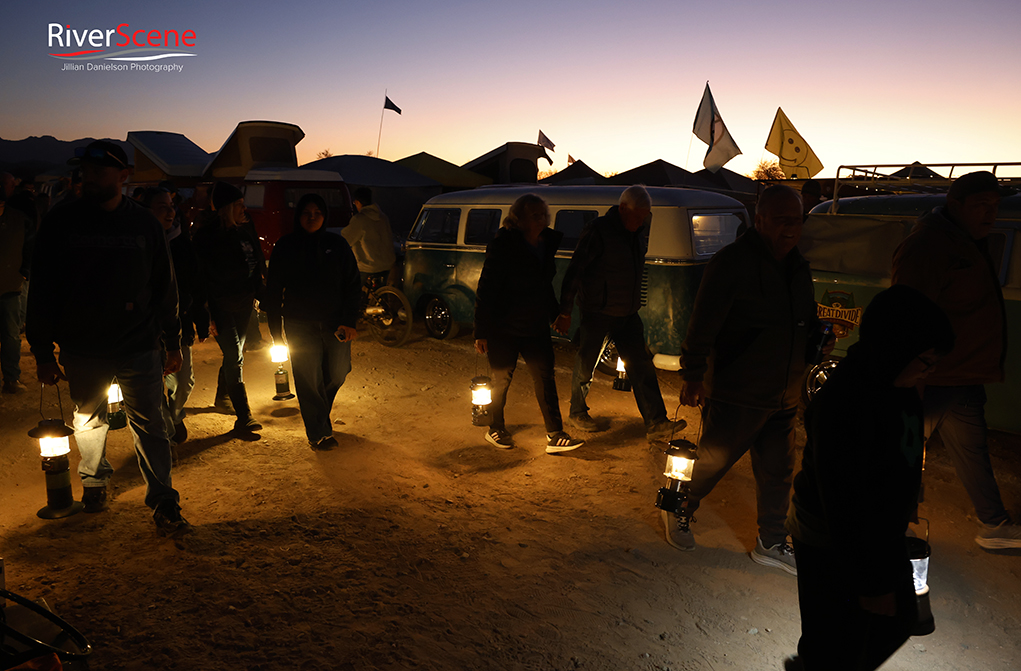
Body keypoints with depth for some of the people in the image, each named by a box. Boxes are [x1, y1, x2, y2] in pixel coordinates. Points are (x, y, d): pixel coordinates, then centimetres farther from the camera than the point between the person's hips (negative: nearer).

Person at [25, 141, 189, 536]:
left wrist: (172, 342, 7)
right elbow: (42, 291, 1)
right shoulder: (61, 222, -2)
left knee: (149, 425, -1)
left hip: (139, 347, -1)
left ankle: (163, 502, 7)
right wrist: (42, 351, -2)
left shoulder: (143, 223, 0)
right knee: (88, 420, 17)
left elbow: (164, 287, 6)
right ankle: (94, 481, 41)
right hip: (82, 348, 1)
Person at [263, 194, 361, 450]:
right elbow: (273, 289, 5)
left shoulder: (337, 244, 3)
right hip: (299, 325, -1)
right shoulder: (285, 247, 1)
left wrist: (350, 321, -5)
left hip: (334, 323, 2)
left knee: (338, 373, 7)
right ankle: (319, 433, 11)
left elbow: (353, 285, 4)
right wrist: (275, 328, 1)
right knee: (308, 379, -1)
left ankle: (318, 411, 37)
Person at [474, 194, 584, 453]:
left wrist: (555, 314, 21)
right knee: (501, 379, 8)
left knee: (545, 377, 2)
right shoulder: (503, 246, -16)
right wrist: (481, 332, -17)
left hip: (536, 327, 6)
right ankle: (495, 429, 28)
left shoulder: (547, 244, 4)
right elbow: (485, 290, -15)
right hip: (503, 329, -6)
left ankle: (555, 436, 6)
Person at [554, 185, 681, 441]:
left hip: (627, 314, 7)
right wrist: (565, 313, -15)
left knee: (642, 366, 1)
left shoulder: (639, 232, 5)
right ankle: (577, 413, 28)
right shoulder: (598, 231, -17)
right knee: (585, 365, 8)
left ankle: (656, 423, 2)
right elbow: (574, 271, -16)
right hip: (597, 314, -6)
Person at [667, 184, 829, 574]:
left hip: (783, 396, 7)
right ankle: (679, 512, 33)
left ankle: (771, 543, 29)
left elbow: (806, 322, 23)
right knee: (713, 461, 7)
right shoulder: (732, 263, -15)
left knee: (777, 472, 13)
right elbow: (703, 323, -17)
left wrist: (819, 340, 3)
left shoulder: (798, 268, 10)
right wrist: (692, 375, -17)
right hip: (735, 393, -7)